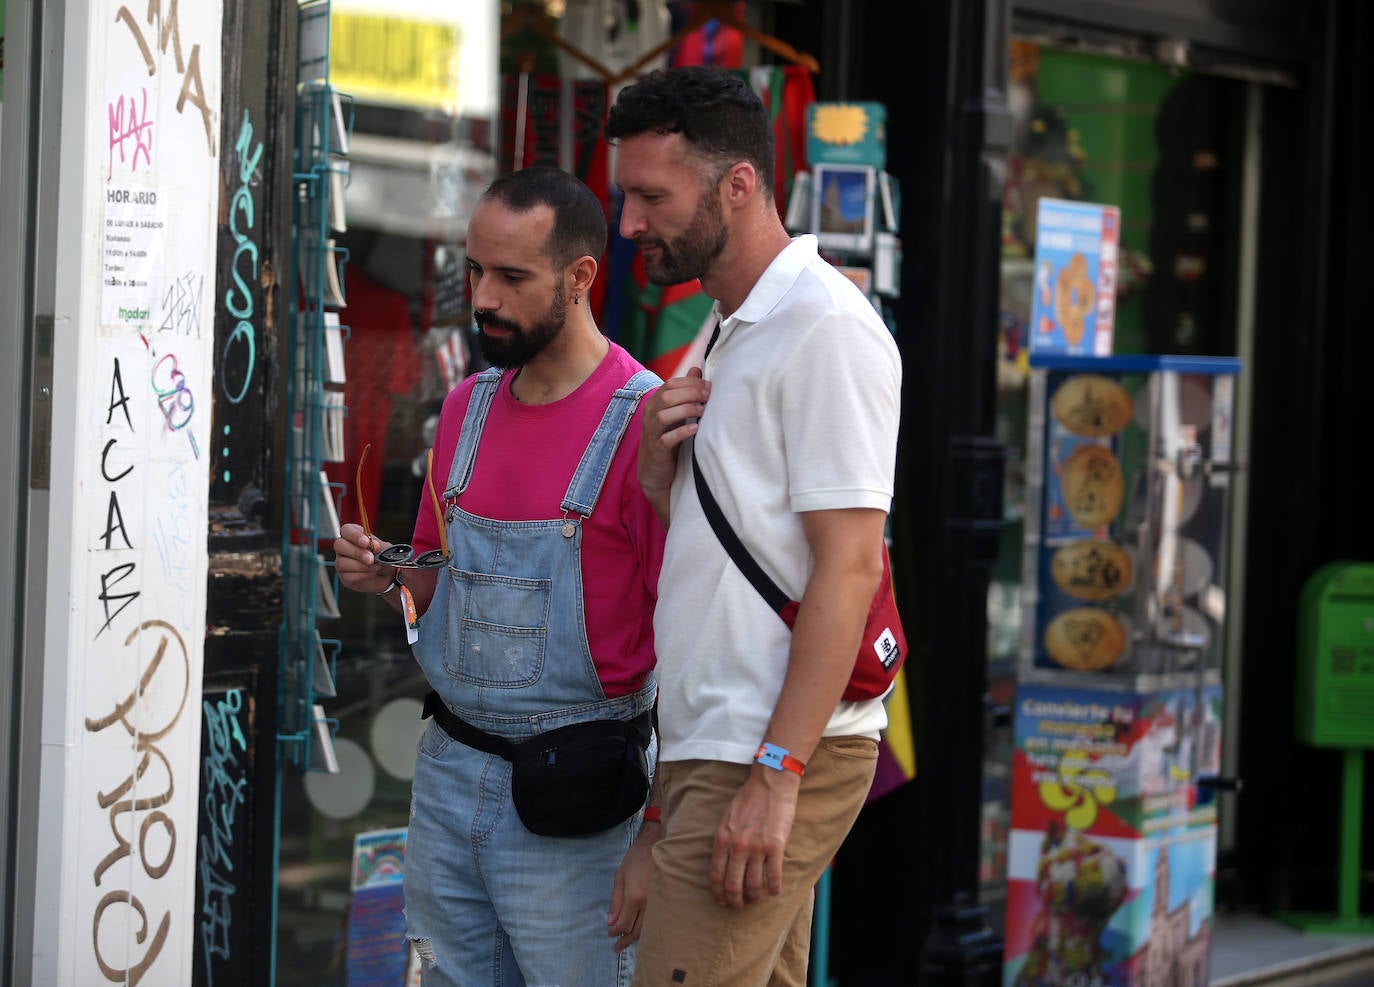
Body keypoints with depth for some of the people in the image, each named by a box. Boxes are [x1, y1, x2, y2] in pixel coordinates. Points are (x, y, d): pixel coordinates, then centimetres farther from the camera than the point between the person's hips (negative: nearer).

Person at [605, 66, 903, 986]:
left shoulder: (825, 326, -11)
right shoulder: (732, 334, 19)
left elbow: (848, 566, -18)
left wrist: (777, 773, -22)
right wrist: (657, 468, 2)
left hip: (777, 752, -9)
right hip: (714, 741, 9)